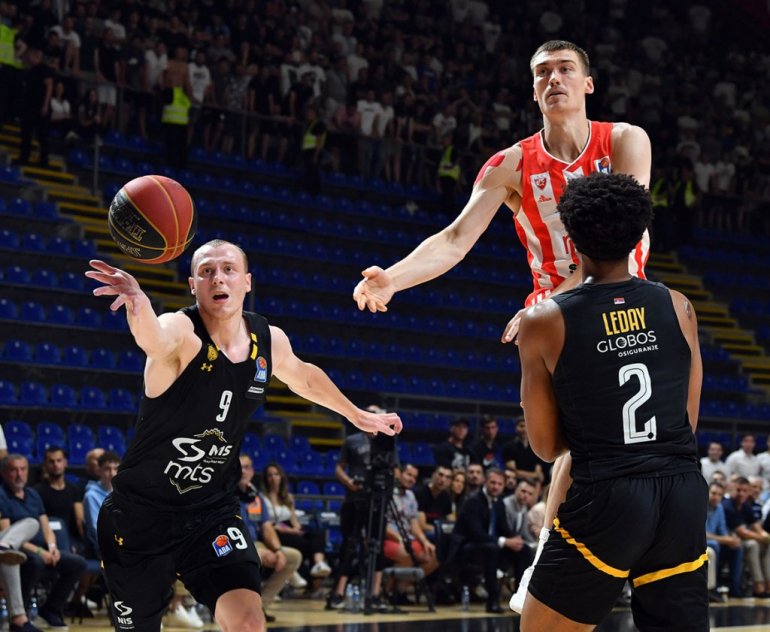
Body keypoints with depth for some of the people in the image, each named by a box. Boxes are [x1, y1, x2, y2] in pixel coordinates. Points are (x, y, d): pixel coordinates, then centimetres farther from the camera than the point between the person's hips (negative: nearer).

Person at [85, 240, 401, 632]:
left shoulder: (270, 341, -3)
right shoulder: (181, 331, -22)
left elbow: (303, 376, 21)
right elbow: (154, 339, -48)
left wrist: (357, 415, 32)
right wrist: (138, 303, -71)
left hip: (211, 511, 3)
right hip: (141, 511, -3)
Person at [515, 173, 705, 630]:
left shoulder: (544, 323, -4)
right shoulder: (678, 307, 4)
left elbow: (547, 447, 4)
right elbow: (689, 422, 12)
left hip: (607, 497, -3)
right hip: (684, 492, 4)